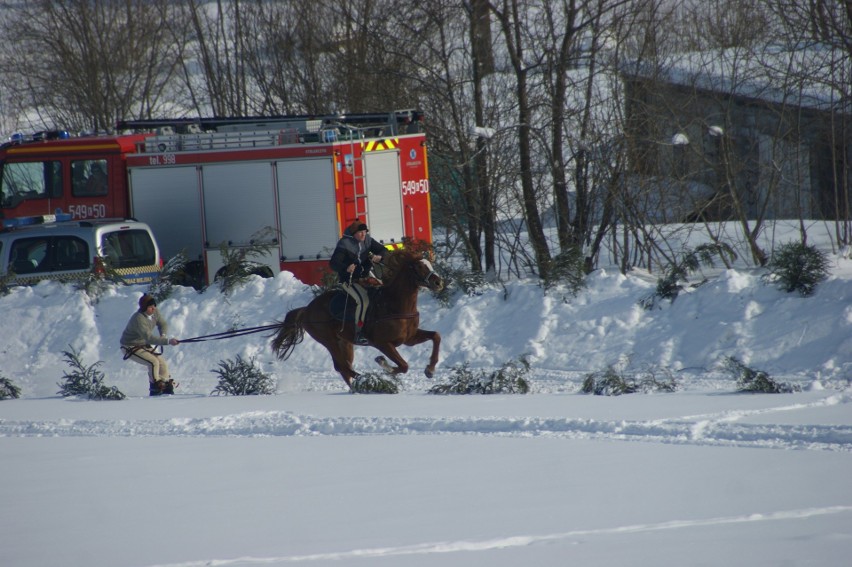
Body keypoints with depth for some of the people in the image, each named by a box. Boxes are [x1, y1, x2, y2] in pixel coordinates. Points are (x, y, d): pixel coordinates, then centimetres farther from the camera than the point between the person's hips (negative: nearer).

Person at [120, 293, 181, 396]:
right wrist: (168, 341, -47)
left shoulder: (154, 313, -9)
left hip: (145, 345, 8)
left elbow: (163, 324, 7)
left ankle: (166, 388, 14)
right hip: (131, 347, -8)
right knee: (153, 362, -23)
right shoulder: (138, 319, -34)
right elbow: (149, 337, -42)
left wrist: (163, 335, -17)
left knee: (162, 363, 2)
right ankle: (155, 389, -13)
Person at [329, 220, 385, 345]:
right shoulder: (344, 244, -17)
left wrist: (379, 257, -15)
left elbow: (382, 250, 11)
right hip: (349, 279, -7)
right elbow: (333, 263, -22)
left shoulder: (367, 240, 1)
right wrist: (346, 268, -41)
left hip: (366, 275, 7)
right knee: (363, 300, -28)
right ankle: (358, 334, -23)